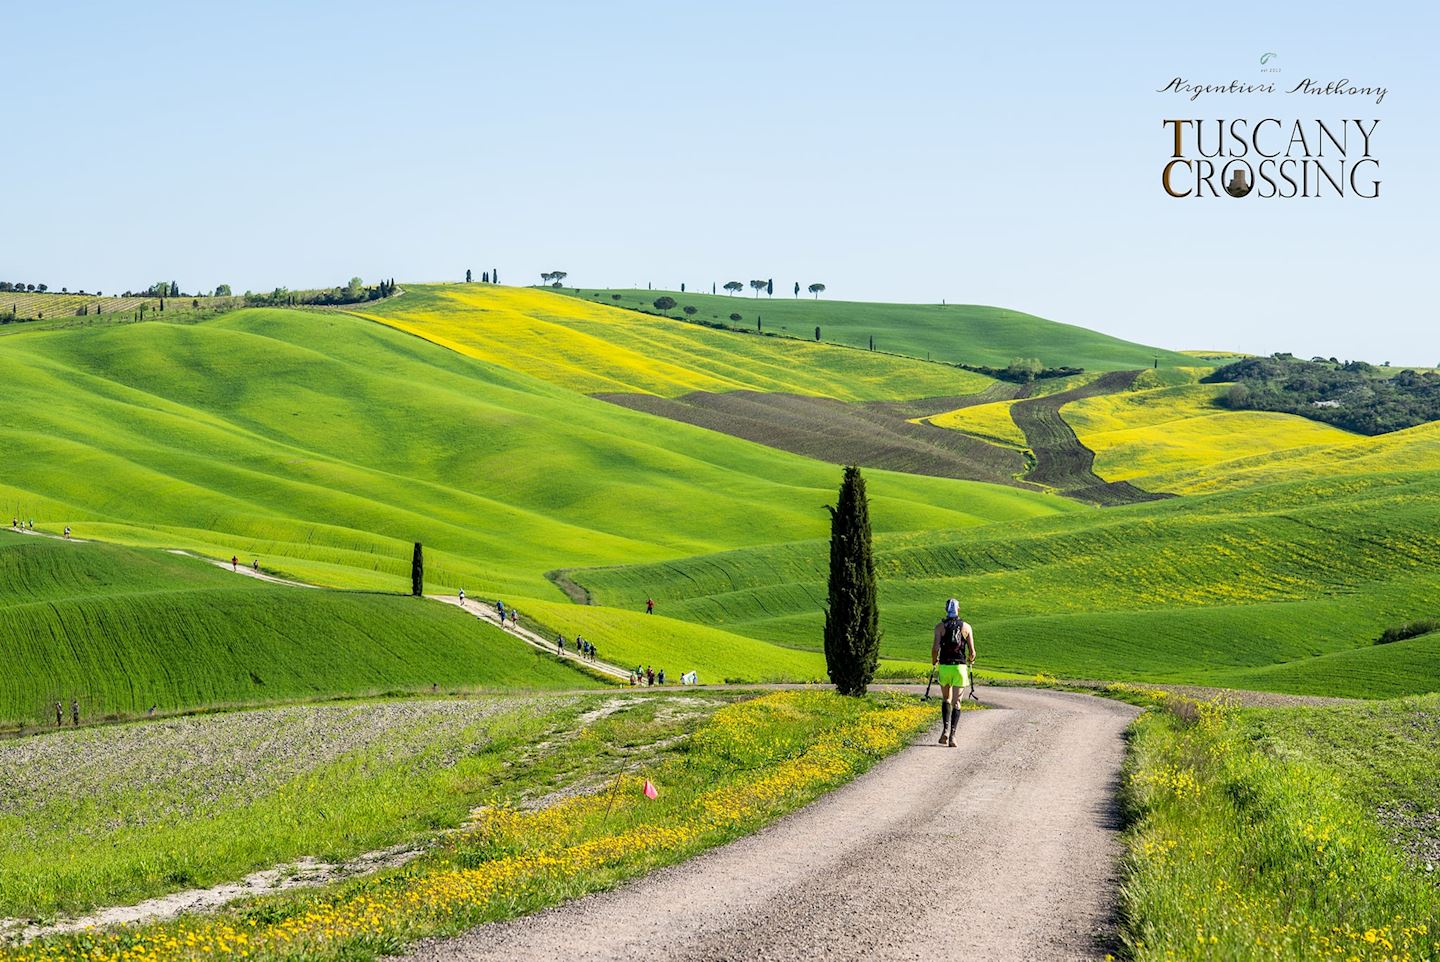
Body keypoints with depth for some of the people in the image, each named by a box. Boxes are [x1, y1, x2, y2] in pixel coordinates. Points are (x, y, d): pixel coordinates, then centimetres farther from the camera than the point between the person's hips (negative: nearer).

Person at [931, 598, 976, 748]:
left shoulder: (940, 627, 0)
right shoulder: (966, 627, 3)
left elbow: (935, 647, -11)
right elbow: (972, 651, 0)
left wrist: (934, 664, 6)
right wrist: (970, 662, 21)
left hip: (944, 667, 0)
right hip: (960, 667, 0)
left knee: (946, 699, 20)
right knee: (956, 702, 2)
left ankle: (945, 729, 1)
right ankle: (952, 735, -11)